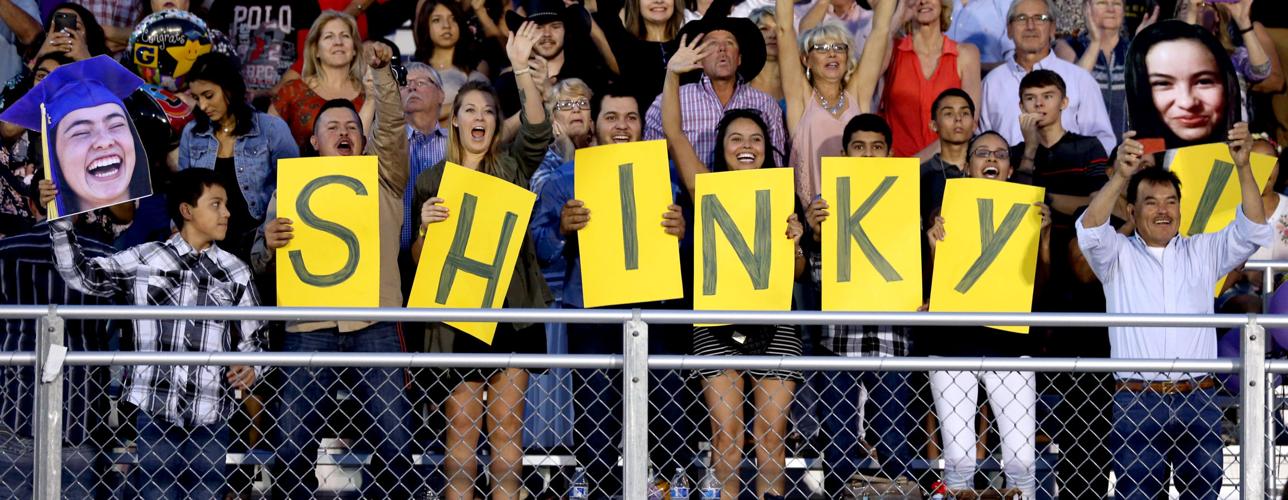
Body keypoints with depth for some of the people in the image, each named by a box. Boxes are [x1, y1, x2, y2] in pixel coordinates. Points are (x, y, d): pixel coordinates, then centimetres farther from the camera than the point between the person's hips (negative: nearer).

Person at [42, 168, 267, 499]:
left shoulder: (235, 272, 9)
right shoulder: (144, 260, 5)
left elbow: (253, 338, 12)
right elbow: (82, 275, 8)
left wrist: (250, 369, -9)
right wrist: (60, 221, -1)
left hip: (210, 417, 1)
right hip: (155, 411, -1)